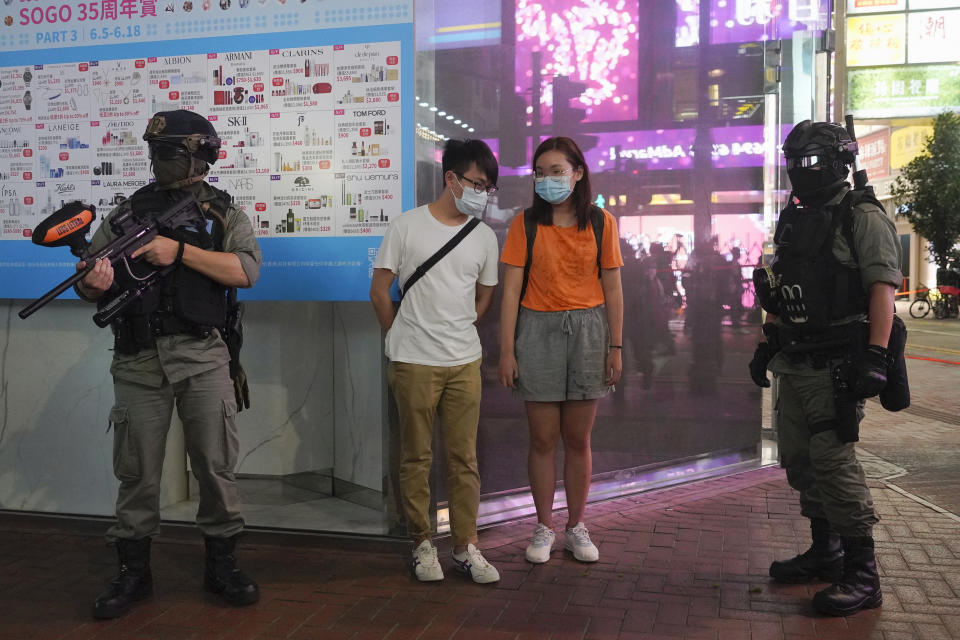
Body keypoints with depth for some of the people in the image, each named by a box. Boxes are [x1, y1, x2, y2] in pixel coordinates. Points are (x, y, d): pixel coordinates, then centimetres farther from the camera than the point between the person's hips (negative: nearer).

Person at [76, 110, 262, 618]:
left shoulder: (223, 213, 6)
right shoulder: (127, 212, 12)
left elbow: (246, 271, -10)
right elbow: (91, 286, 10)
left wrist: (180, 250, -18)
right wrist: (93, 281, -14)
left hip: (203, 357, -2)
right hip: (138, 361, 2)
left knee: (215, 466, 4)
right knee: (136, 470, 7)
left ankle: (222, 567, 19)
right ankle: (133, 573, 22)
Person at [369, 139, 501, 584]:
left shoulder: (484, 237, 8)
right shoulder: (406, 227, -2)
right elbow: (379, 293, 1)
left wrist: (457, 335, 13)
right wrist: (404, 339, 7)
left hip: (464, 363, 3)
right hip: (414, 364, -3)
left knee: (464, 457, 6)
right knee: (416, 457, 5)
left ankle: (466, 547, 16)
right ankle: (422, 544, 19)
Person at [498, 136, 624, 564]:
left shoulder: (600, 222, 3)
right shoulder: (526, 224, 0)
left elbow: (612, 289, 4)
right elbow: (511, 291, -3)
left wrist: (615, 347, 0)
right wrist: (506, 350, -7)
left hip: (587, 329, 1)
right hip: (538, 331, 0)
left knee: (578, 438, 8)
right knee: (543, 438, 3)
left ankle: (576, 528, 22)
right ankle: (544, 529, 18)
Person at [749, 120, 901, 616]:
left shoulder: (862, 216, -7)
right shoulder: (793, 221, 17)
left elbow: (883, 287, -16)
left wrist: (875, 356, -24)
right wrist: (766, 344, 19)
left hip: (838, 366, -9)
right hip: (796, 364, 9)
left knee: (833, 460, -11)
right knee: (799, 459, 14)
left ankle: (862, 576, 0)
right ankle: (825, 552, 29)